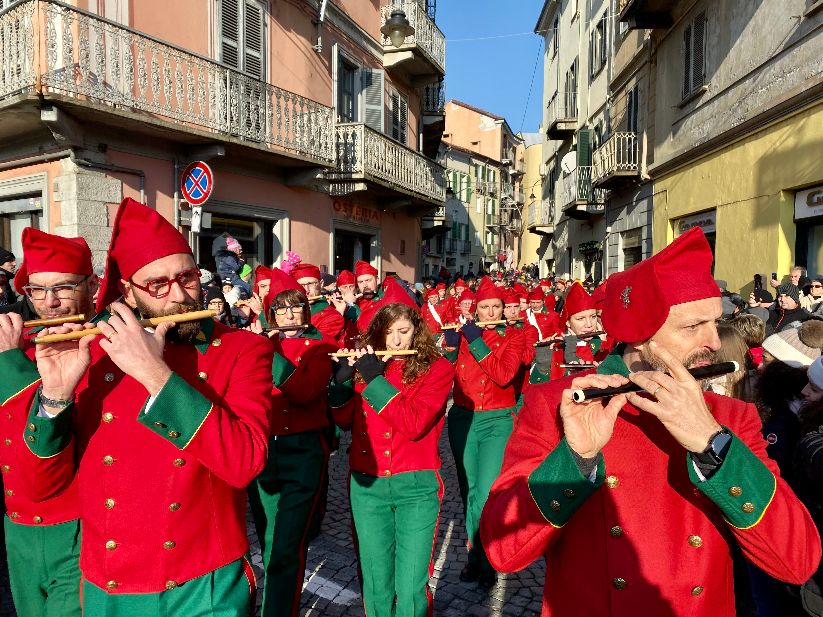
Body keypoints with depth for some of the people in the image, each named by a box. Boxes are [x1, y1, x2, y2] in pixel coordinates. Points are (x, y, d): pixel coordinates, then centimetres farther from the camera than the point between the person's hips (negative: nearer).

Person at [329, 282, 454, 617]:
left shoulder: (437, 369, -5)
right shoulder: (365, 363, 4)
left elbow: (413, 424, -18)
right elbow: (343, 420, 4)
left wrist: (375, 379, -19)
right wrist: (343, 379, -11)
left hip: (416, 486, -3)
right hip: (367, 485, 3)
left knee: (411, 585, 3)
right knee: (375, 580, 15)